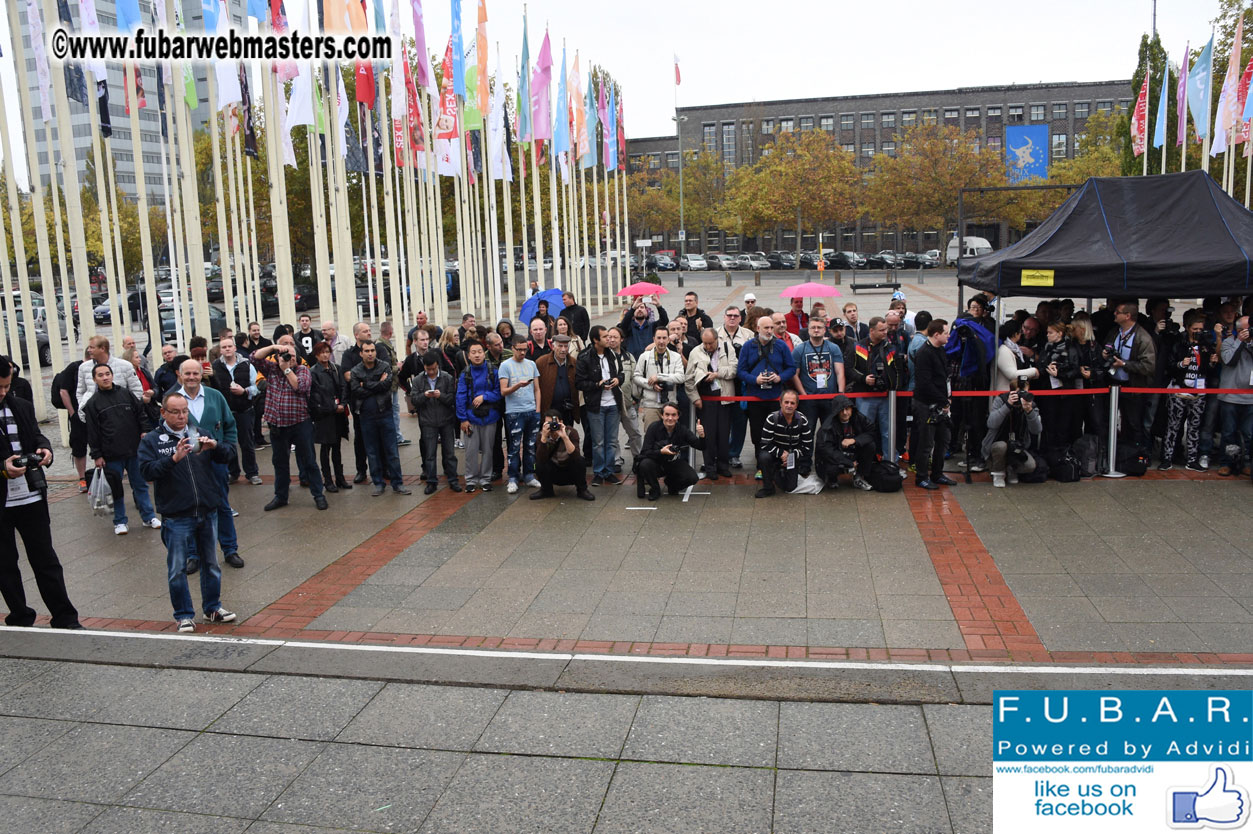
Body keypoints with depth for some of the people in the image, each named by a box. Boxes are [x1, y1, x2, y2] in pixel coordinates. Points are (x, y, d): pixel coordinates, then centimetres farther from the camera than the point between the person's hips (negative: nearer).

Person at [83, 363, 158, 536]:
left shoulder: (126, 394, 6)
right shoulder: (93, 403, 1)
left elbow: (141, 414, 10)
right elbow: (92, 432, 0)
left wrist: (145, 431, -4)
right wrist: (97, 455, -3)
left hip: (134, 451, 2)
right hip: (111, 455, -1)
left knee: (140, 485, 9)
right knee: (116, 489, 6)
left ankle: (149, 516, 18)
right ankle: (120, 521, 18)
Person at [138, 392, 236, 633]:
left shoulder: (199, 435, 10)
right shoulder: (152, 440, 0)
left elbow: (226, 458, 3)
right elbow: (147, 470, -13)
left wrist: (214, 446, -18)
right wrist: (174, 458, -27)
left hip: (208, 512, 3)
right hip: (176, 516, -3)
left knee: (210, 564, 14)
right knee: (177, 570, 2)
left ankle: (212, 608, 28)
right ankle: (184, 615, 15)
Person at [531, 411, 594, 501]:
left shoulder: (571, 432, -21)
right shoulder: (542, 435, -15)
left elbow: (575, 456, -35)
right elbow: (540, 459, -29)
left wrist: (565, 437, -47)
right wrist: (544, 437, -41)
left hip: (571, 472, -1)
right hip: (553, 473, 1)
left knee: (579, 461, -31)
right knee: (540, 464, -27)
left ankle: (582, 490, -6)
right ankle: (546, 490, 2)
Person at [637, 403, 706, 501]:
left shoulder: (682, 430, -10)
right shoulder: (654, 428, -15)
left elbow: (701, 447, -15)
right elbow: (645, 452, -20)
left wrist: (701, 436, -37)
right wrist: (661, 452, -37)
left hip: (675, 464, 2)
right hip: (657, 463, -1)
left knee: (692, 478, -24)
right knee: (645, 464, -34)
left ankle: (671, 484, 12)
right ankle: (655, 489, -2)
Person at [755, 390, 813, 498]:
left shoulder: (802, 421, -9)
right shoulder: (772, 419, -15)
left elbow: (808, 446, -5)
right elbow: (765, 444, -18)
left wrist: (792, 455, -15)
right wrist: (781, 453, -26)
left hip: (794, 457, 1)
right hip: (775, 453, -1)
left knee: (790, 487, -8)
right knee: (764, 456, -35)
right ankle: (768, 488, -13)